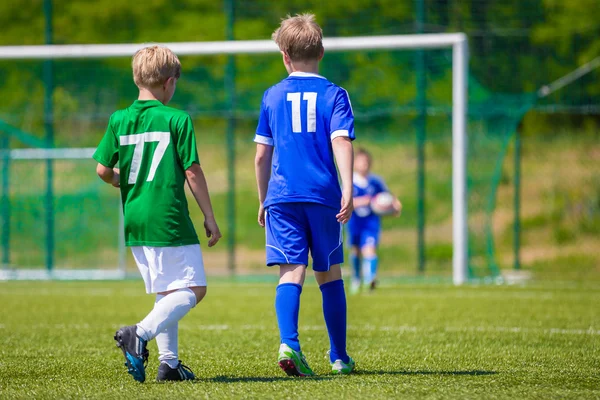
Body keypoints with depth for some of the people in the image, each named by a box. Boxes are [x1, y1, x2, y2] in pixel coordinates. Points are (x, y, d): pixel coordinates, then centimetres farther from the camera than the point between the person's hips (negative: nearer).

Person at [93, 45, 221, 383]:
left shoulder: (119, 120, 5)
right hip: (170, 221, -6)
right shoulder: (177, 119, -7)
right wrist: (210, 218, 2)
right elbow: (193, 172, -6)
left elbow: (102, 169, 4)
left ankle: (169, 362, 13)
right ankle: (140, 334, -22)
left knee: (167, 293, 18)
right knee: (193, 289, -3)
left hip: (135, 222, 6)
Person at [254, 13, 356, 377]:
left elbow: (262, 156, 12)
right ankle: (340, 357, 18)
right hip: (323, 196, 0)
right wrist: (348, 191, -15)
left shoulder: (273, 96, 10)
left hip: (282, 197, 1)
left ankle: (289, 344, -30)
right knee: (330, 275, 12)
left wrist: (264, 201, 22)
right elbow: (342, 142, -9)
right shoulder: (334, 95, 4)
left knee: (291, 272, -7)